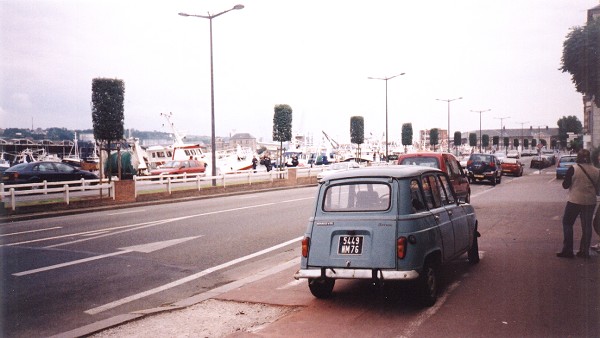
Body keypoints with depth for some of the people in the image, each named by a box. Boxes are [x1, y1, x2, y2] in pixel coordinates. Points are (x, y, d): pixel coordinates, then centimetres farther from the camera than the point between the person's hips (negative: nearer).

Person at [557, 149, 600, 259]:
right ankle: (584, 251, 16)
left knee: (567, 223, 7)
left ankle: (567, 250, 3)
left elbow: (565, 185, -7)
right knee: (587, 226, 13)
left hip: (575, 200, -4)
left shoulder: (573, 169, -11)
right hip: (590, 201, 4)